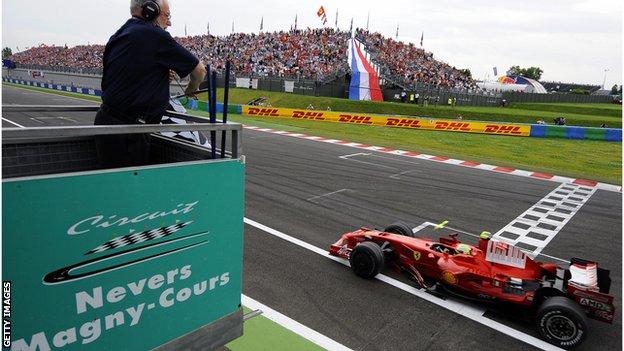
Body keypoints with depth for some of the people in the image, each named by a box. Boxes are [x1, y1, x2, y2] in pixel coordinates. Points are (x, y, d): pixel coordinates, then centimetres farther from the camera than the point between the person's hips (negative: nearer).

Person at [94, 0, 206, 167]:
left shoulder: (117, 36, 12)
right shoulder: (155, 35, -12)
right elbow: (199, 70, -3)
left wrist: (160, 74, 15)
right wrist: (191, 89, 18)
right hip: (127, 133, -8)